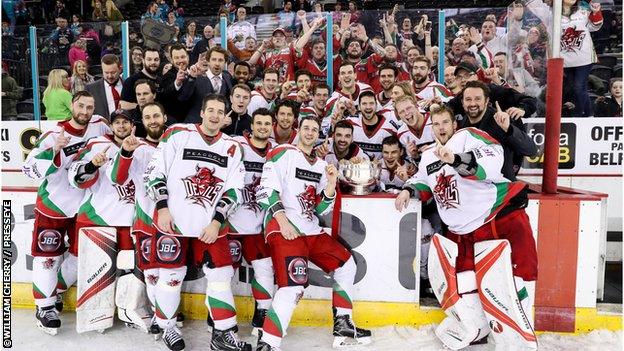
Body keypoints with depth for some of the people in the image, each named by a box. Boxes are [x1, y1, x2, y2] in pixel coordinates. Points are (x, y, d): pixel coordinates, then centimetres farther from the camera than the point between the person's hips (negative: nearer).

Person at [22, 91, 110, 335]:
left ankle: (55, 291, 33)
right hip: (52, 204, -4)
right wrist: (54, 150, -33)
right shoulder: (53, 135, -16)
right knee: (48, 255, 1)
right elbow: (30, 168, -19)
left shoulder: (99, 126, -6)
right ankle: (45, 306, 16)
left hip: (84, 205, 5)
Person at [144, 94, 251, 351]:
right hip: (173, 219, -3)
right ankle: (167, 327, 29)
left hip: (210, 223, 3)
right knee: (173, 274, 5)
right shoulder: (177, 134, -3)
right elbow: (155, 172, -4)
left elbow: (233, 190, 2)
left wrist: (216, 222, -7)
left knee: (221, 272, 2)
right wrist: (162, 209, -11)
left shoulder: (233, 148, 5)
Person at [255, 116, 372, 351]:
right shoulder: (283, 154, -2)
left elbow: (321, 209, 14)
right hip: (283, 229, -8)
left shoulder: (321, 166, 18)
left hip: (312, 231, 8)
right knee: (294, 286, -23)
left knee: (347, 264, 14)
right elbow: (266, 191, -12)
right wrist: (282, 220, -21)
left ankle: (343, 326, 25)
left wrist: (331, 184, -2)